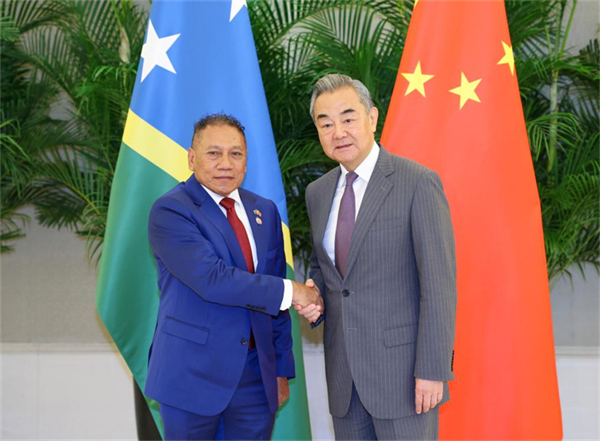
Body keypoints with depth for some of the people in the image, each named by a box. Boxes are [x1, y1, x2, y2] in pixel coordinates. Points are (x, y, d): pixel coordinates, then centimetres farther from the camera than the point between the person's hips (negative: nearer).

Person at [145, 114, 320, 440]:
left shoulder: (264, 212, 11)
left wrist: (282, 368, 12)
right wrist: (289, 292, -16)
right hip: (194, 374, -5)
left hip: (257, 374, 5)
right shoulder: (170, 211, -9)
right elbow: (211, 279, -22)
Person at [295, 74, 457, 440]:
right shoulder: (317, 193, 11)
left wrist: (432, 369, -16)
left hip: (402, 368, -6)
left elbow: (439, 283, -12)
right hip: (344, 374, 6)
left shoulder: (417, 183, -10)